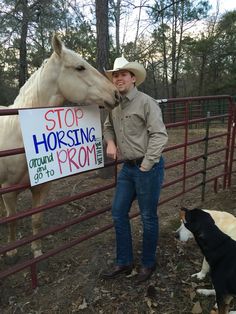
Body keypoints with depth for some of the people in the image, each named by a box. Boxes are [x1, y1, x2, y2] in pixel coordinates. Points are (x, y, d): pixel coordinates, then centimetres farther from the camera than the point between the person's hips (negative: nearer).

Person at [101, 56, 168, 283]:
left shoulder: (146, 102, -11)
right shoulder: (114, 106, 9)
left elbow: (159, 135, -17)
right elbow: (108, 127, 26)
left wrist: (145, 166, -18)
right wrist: (110, 142, 4)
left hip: (148, 167, -7)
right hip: (127, 167, 7)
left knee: (148, 217, 7)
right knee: (118, 213, 11)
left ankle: (148, 264, 30)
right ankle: (124, 262, 29)